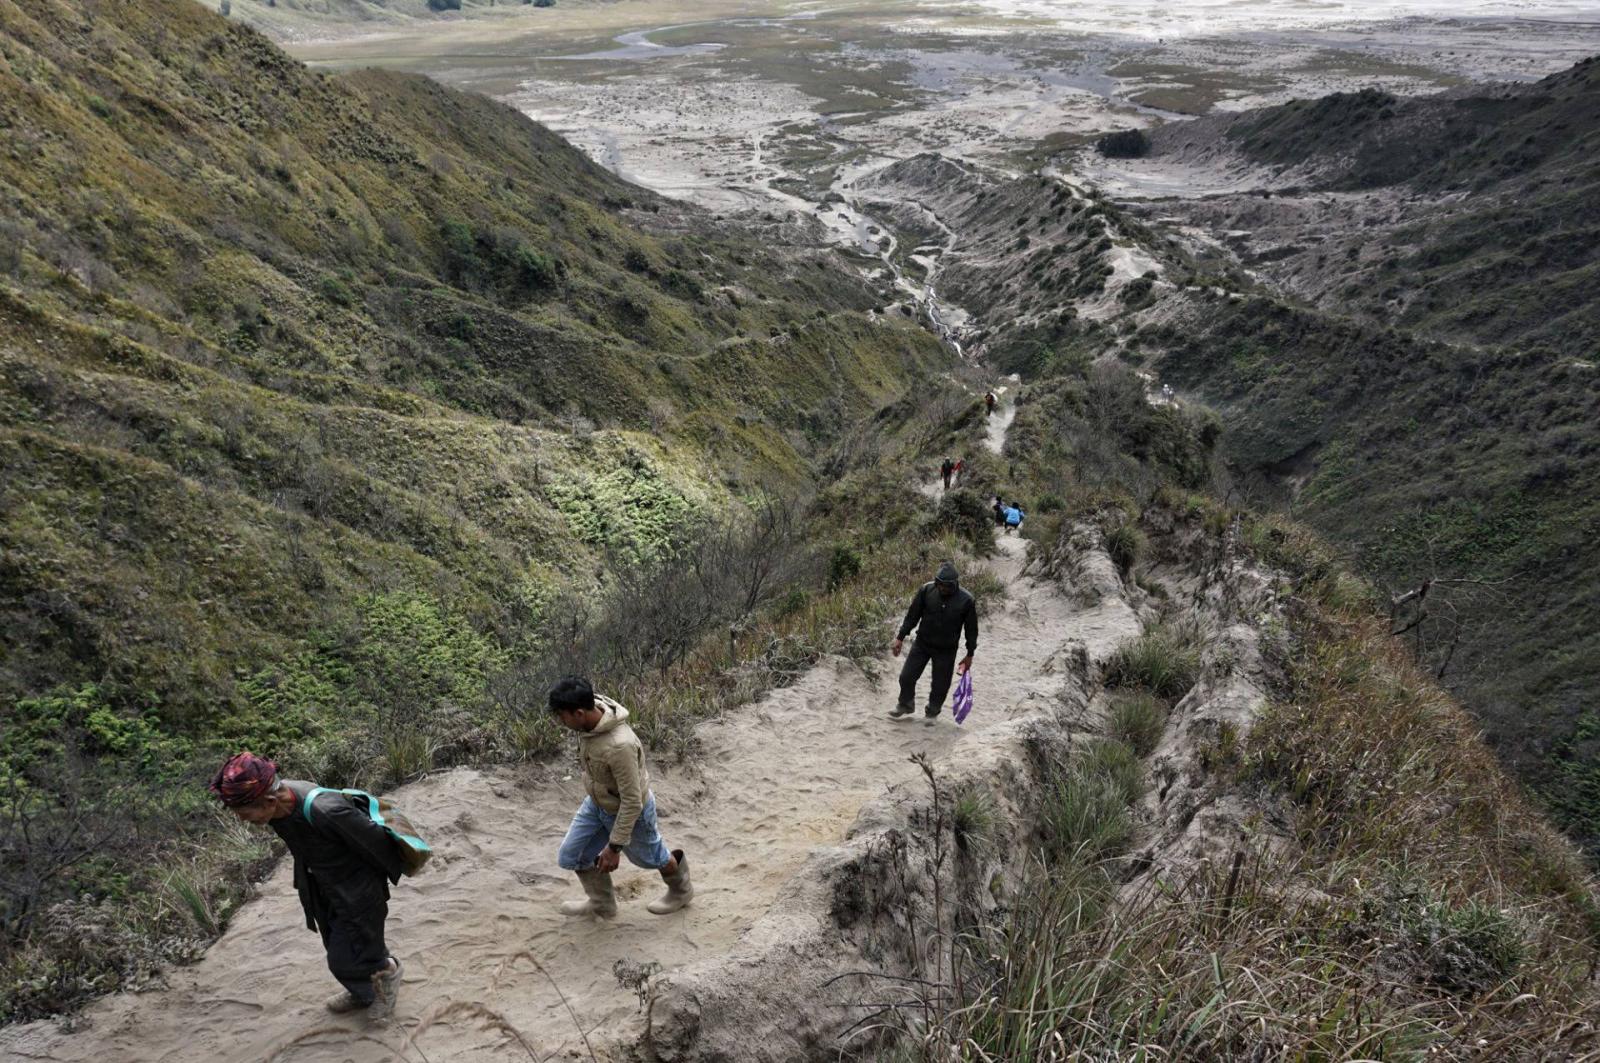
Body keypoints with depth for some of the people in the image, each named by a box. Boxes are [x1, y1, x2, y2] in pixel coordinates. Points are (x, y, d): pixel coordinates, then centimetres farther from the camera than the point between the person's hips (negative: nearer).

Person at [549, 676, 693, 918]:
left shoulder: (619, 745, -44)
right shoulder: (589, 720, -18)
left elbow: (632, 802, -34)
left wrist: (614, 846, -27)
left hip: (630, 812, -7)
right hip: (597, 803, 7)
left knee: (648, 857, 19)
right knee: (571, 855, 13)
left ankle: (681, 890, 50)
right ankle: (602, 904, 38)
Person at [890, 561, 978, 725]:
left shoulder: (966, 600, -18)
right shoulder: (926, 590, -15)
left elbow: (971, 629, -5)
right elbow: (912, 615, -4)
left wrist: (970, 654, 1)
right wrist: (900, 637, -4)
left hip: (946, 650, -1)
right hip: (922, 644, 2)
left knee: (940, 685, 7)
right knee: (907, 677, 4)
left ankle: (932, 712, 33)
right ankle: (905, 706, 30)